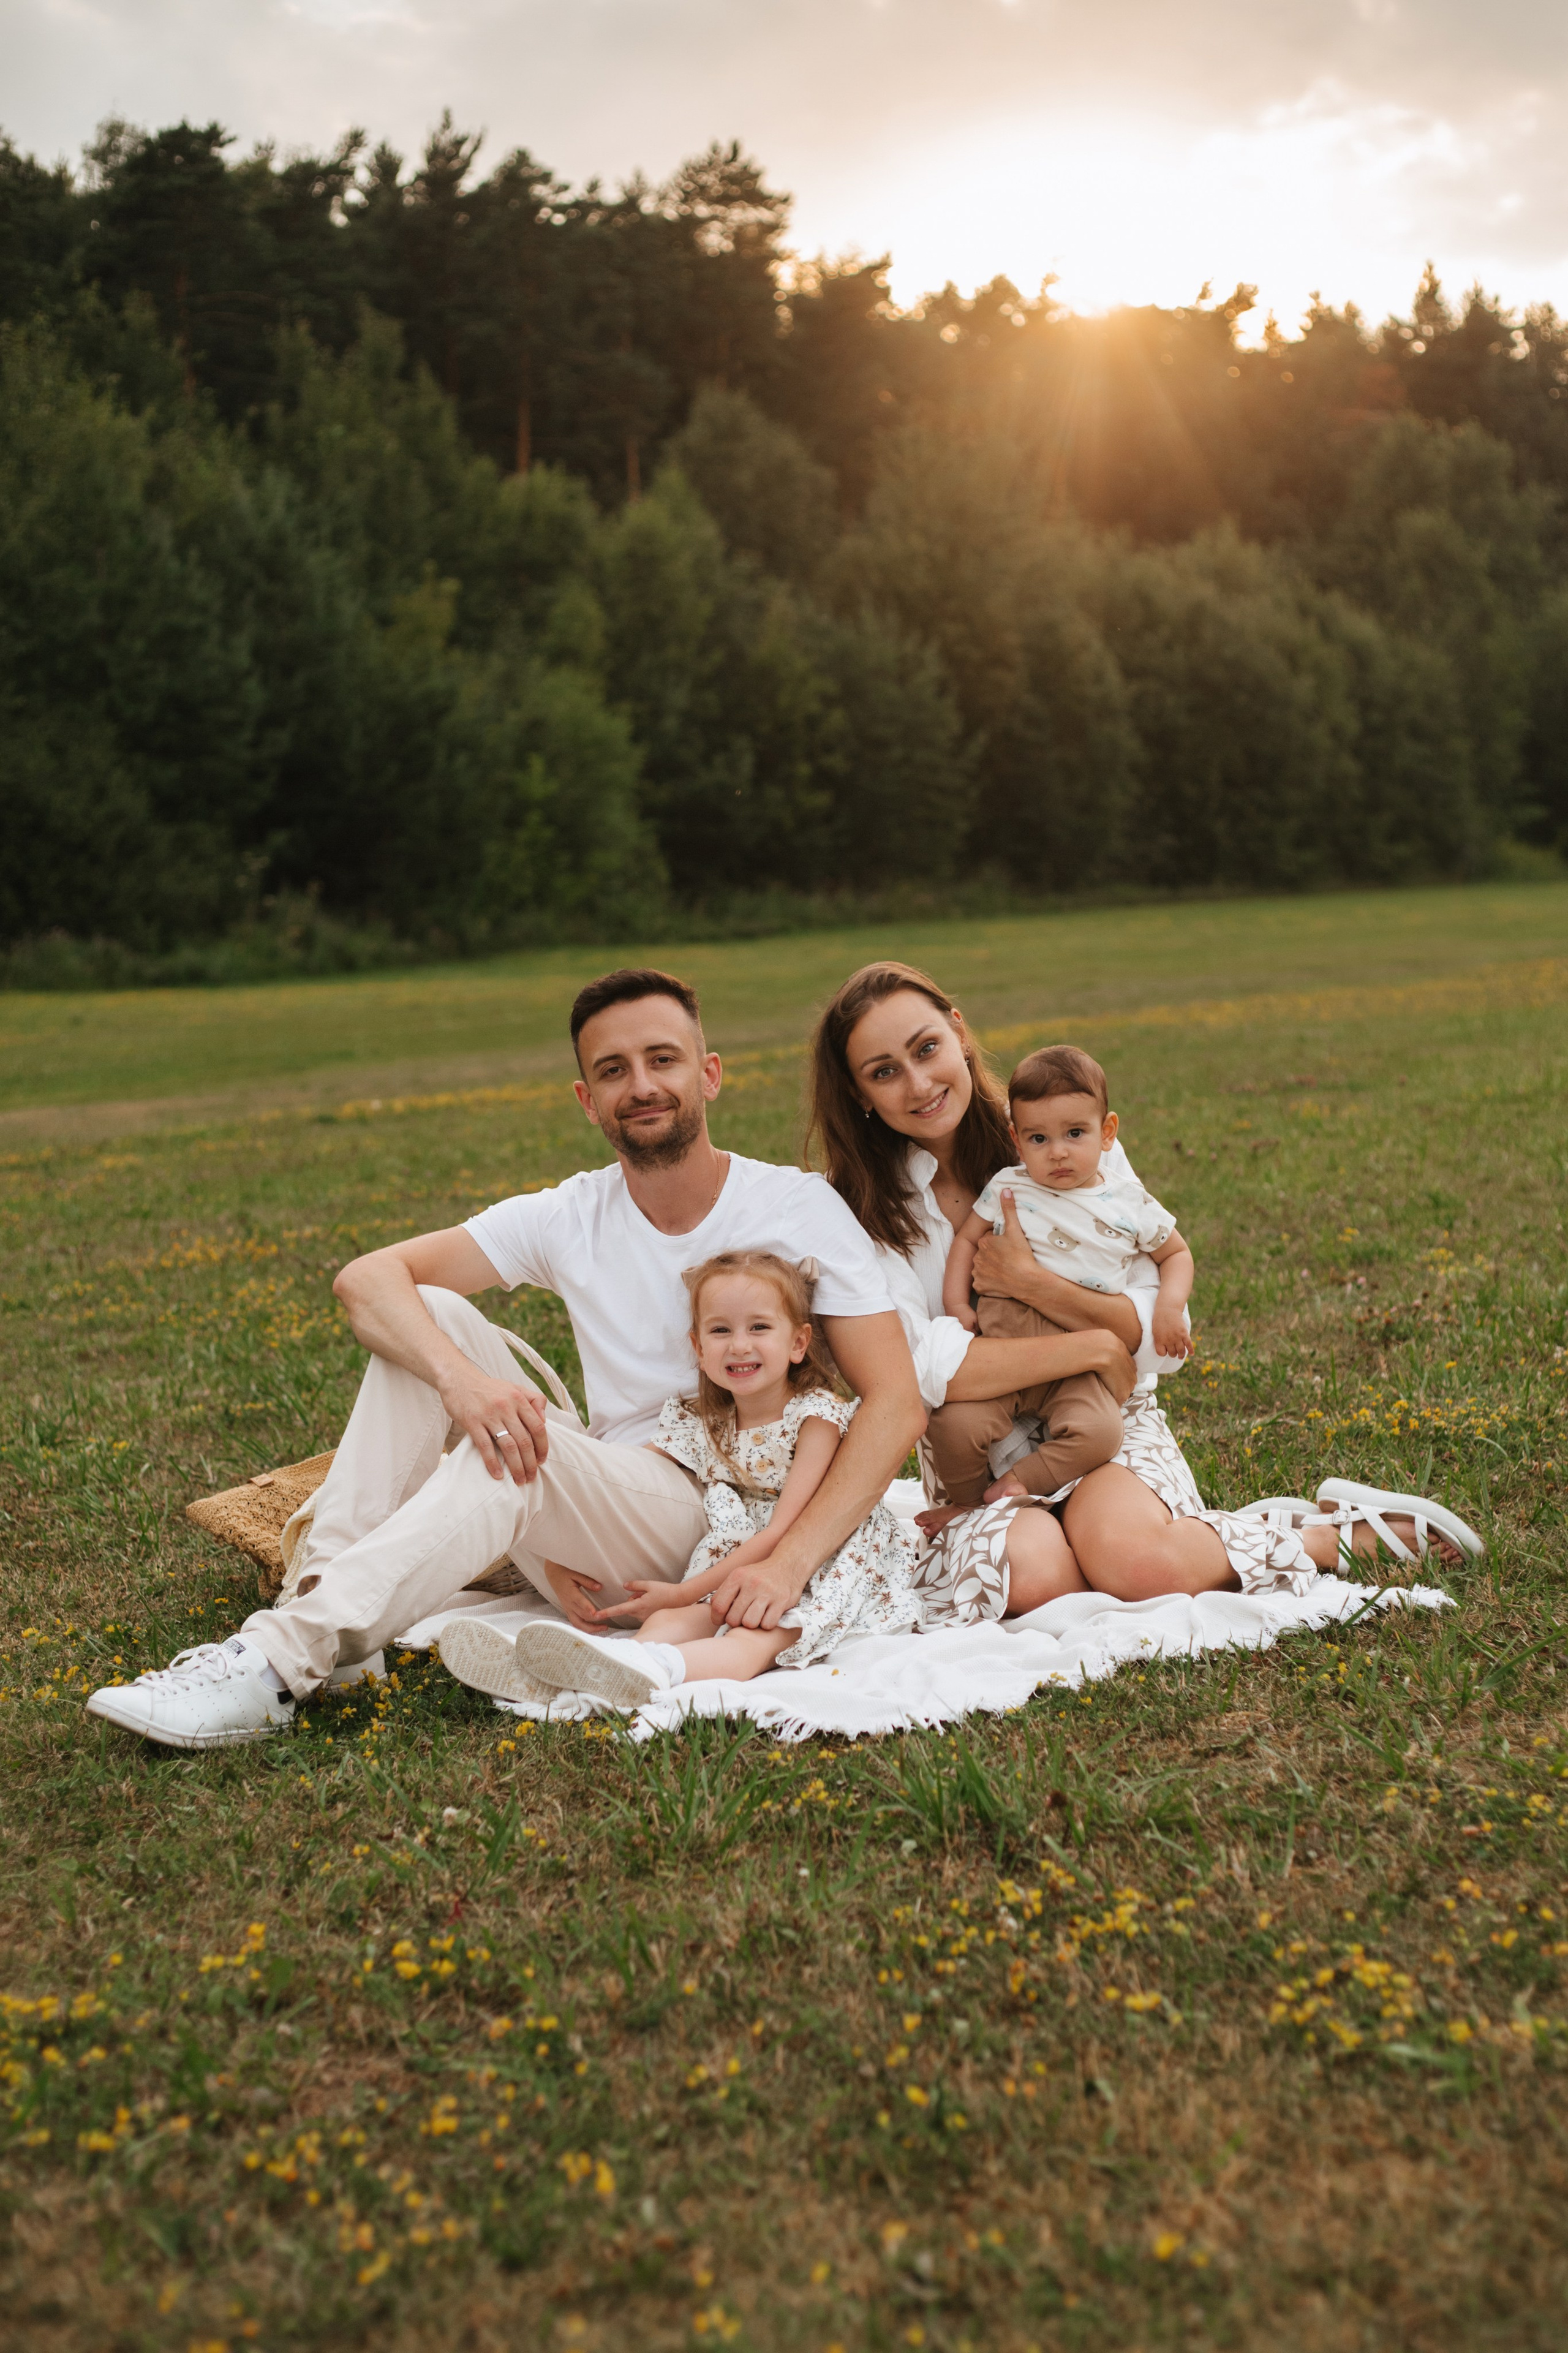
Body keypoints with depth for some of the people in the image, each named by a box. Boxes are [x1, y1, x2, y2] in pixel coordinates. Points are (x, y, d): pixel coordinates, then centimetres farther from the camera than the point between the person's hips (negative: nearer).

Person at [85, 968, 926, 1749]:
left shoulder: (798, 1208, -5)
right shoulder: (570, 1218, 3)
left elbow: (896, 1403, -13)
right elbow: (366, 1278, -7)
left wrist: (788, 1563, -26)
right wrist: (461, 1375, -30)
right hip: (594, 1524, 4)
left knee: (520, 1464, -33)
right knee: (430, 1315, -12)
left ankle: (279, 1662, -35)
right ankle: (320, 1584, -22)